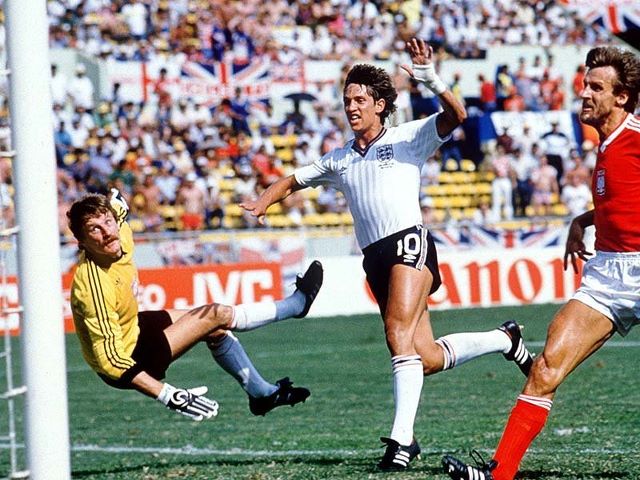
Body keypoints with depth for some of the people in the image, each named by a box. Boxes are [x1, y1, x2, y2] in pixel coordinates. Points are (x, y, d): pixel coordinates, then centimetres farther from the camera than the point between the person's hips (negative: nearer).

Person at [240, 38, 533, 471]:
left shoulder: (408, 138, 6)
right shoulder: (339, 160, 22)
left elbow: (456, 115, -7)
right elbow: (294, 180, 32)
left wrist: (432, 80, -23)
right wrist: (262, 202, 12)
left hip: (408, 242, -6)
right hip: (374, 257, 6)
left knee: (399, 335, -25)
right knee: (427, 358, 2)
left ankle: (403, 438, -27)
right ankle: (505, 340, 28)